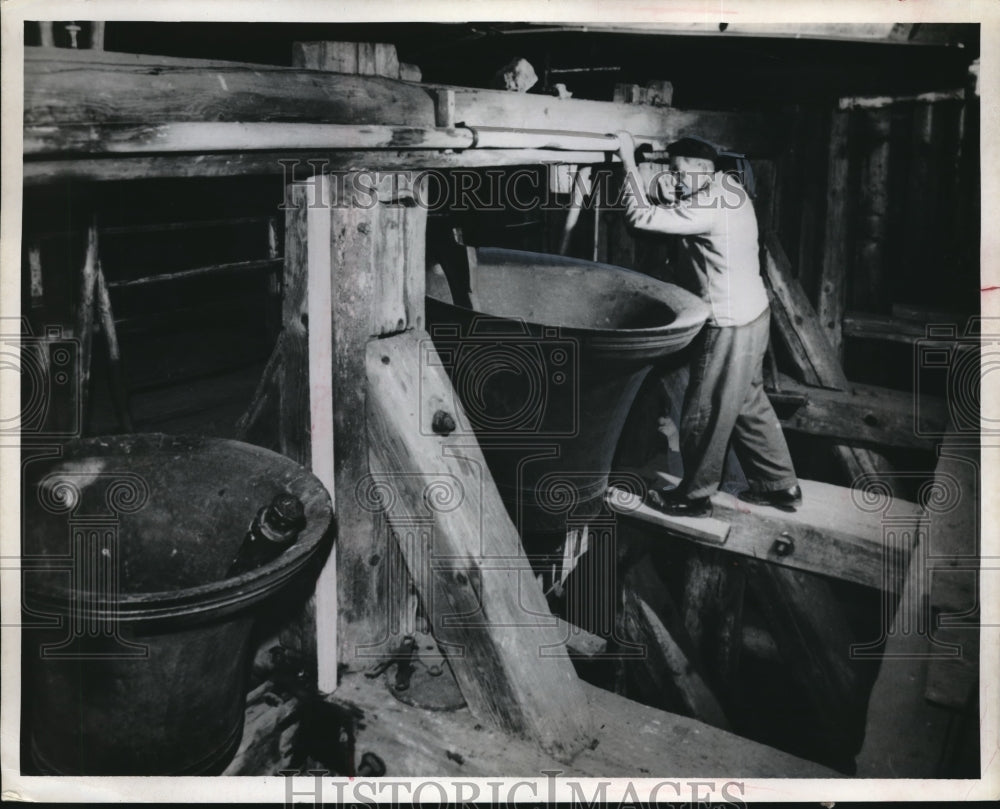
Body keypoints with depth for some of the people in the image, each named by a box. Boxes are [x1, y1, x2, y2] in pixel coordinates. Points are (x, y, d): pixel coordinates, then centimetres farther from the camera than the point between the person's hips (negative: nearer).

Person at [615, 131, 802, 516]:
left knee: (704, 415, 5)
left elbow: (642, 217, -25)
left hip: (729, 326, -10)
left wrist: (629, 161, -17)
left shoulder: (707, 208, -23)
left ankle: (694, 495, 20)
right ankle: (780, 485, 30)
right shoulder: (731, 187, 6)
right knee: (749, 405, 20)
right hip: (752, 314, 10)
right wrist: (672, 200, 3)